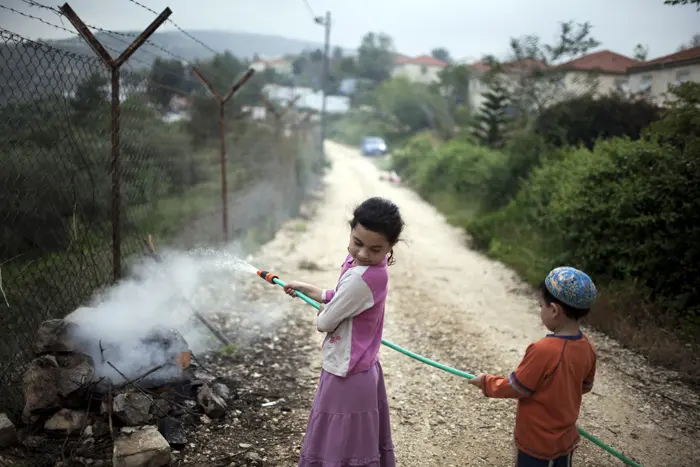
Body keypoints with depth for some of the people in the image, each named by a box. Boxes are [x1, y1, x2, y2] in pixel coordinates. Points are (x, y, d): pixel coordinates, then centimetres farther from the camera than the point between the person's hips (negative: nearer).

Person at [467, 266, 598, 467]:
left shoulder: (543, 350, -30)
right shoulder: (587, 347, -8)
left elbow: (515, 388, -19)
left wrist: (486, 382, -3)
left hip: (538, 443, -6)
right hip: (566, 439, 6)